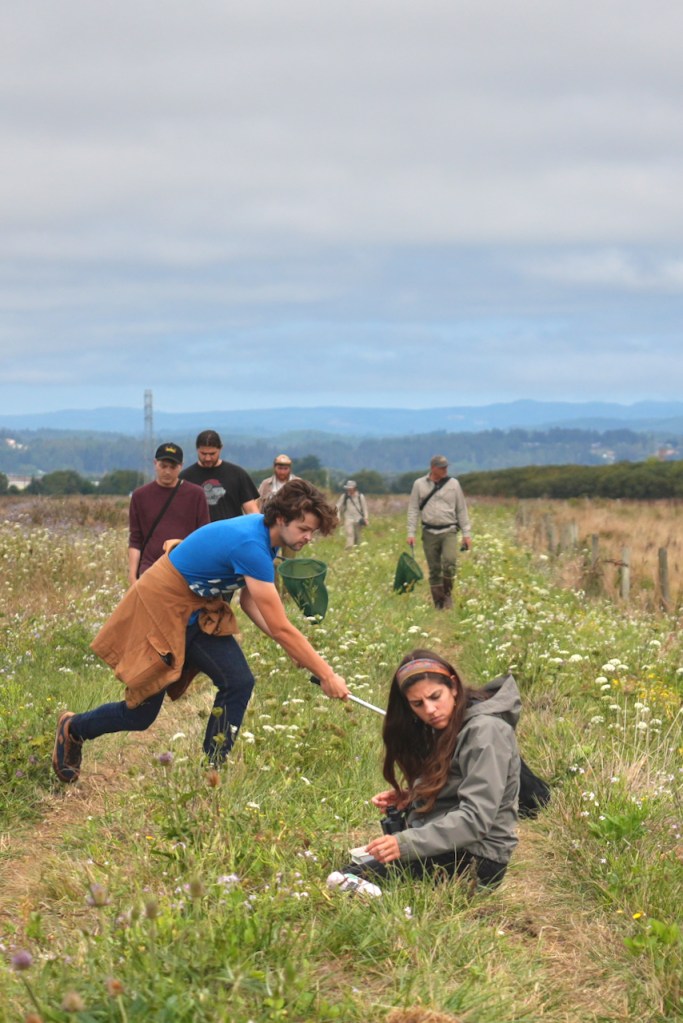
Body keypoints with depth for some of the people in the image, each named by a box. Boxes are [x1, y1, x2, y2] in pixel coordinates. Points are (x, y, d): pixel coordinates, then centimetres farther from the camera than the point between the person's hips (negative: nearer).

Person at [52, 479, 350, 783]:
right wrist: (326, 675, -24)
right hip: (161, 607, -9)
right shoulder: (251, 545, -31)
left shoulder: (264, 536, -3)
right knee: (140, 714, 2)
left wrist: (291, 648, -9)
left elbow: (249, 601, 4)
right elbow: (279, 627, -30)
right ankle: (73, 729, 30)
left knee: (238, 682, -9)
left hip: (197, 611, 9)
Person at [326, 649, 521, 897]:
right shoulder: (444, 729, 13)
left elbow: (476, 819, -24)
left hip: (478, 857, -10)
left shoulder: (485, 731, -16)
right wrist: (406, 798, 1)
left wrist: (406, 843, -32)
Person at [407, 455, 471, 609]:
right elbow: (413, 510, 6)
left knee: (450, 561, -22)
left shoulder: (453, 484, 5)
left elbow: (461, 510, 8)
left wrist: (466, 533, 5)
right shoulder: (419, 484, 4)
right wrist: (411, 533, -2)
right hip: (429, 532, 1)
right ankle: (438, 604, 12)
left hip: (449, 531, -1)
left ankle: (447, 593, -1)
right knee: (434, 570, 3)